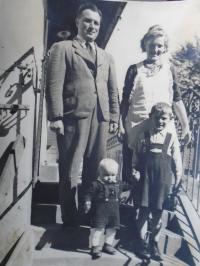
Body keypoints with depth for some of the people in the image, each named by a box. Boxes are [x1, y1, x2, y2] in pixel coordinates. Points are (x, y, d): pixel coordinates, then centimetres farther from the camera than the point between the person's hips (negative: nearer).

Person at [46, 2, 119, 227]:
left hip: (100, 119, 5)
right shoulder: (62, 48, 7)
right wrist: (56, 117, -13)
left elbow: (113, 90, 19)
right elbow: (54, 85, -4)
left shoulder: (106, 57, 23)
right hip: (74, 117, -4)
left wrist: (114, 117, 10)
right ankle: (70, 221, 14)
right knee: (69, 172, 2)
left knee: (96, 171, 6)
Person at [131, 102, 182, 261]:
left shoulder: (171, 138, 3)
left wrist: (177, 180, 4)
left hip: (163, 180, 0)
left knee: (158, 213, 8)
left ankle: (154, 243, 25)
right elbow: (136, 157, 7)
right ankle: (143, 243, 19)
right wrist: (135, 170, -6)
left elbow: (177, 161, 5)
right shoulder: (143, 136, 3)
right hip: (146, 178, 0)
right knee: (144, 211, 4)